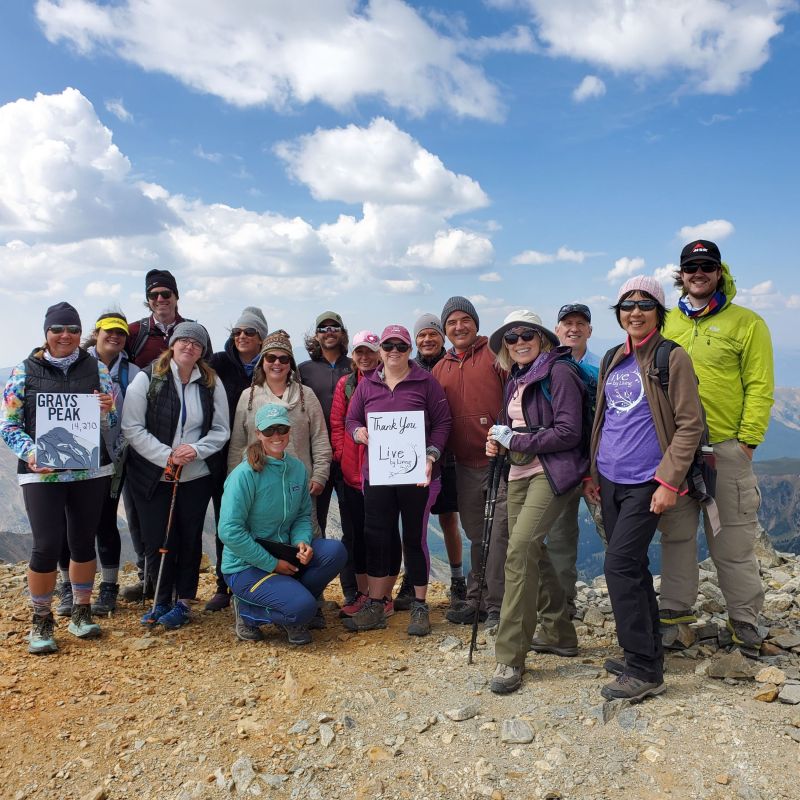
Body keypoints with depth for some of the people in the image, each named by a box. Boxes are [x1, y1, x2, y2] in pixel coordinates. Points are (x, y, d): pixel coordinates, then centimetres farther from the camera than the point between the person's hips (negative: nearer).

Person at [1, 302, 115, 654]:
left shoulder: (97, 368, 4)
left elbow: (113, 422, 7)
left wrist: (106, 410, -15)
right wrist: (30, 452, -17)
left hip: (92, 472, 2)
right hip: (42, 474, -2)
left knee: (83, 542, 10)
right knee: (47, 546, -5)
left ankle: (81, 611, 28)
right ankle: (41, 619, 16)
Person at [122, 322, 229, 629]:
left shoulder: (211, 383, 2)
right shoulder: (147, 378, -6)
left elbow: (221, 430, 3)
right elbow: (132, 428, -10)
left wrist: (196, 449, -16)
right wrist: (166, 456, -18)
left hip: (197, 475, 2)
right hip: (152, 475, -2)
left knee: (190, 538, 8)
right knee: (157, 539, 4)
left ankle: (183, 602, 23)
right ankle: (161, 601, 23)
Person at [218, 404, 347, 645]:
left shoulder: (297, 468, 0)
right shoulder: (245, 474, -19)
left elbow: (303, 515, 9)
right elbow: (229, 531, -21)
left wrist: (302, 542, -13)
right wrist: (272, 564, -18)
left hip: (283, 554, 6)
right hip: (245, 566, -6)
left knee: (335, 550, -17)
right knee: (302, 608, -25)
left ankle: (290, 598, 3)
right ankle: (247, 611, 4)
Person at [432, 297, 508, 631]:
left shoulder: (496, 354, -1)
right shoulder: (440, 369, 15)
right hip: (465, 465, 6)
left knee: (499, 533, -4)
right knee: (477, 536, 16)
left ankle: (496, 605, 8)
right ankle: (476, 600, 27)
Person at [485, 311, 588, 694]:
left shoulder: (559, 372, -9)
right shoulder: (516, 379, 15)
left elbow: (569, 433, -16)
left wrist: (515, 440, -13)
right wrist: (499, 441, 2)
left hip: (551, 472, -9)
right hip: (520, 474, 9)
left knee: (520, 551, -18)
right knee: (532, 552, 12)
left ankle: (510, 657, -11)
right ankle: (560, 634, 31)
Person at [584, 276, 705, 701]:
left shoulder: (672, 358, -7)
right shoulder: (613, 360, 13)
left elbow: (690, 424, -10)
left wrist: (669, 481, -16)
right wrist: (594, 471, 15)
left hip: (645, 482, -7)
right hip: (610, 480, 7)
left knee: (620, 567, -11)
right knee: (632, 567, 13)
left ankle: (644, 670, 1)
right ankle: (647, 651, 28)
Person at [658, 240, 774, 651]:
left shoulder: (746, 322, -1)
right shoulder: (666, 323, 9)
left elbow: (760, 387, -4)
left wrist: (748, 440, -10)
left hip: (725, 446, -3)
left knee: (733, 538, 5)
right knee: (676, 532, 13)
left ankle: (744, 618, 20)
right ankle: (676, 606, 28)